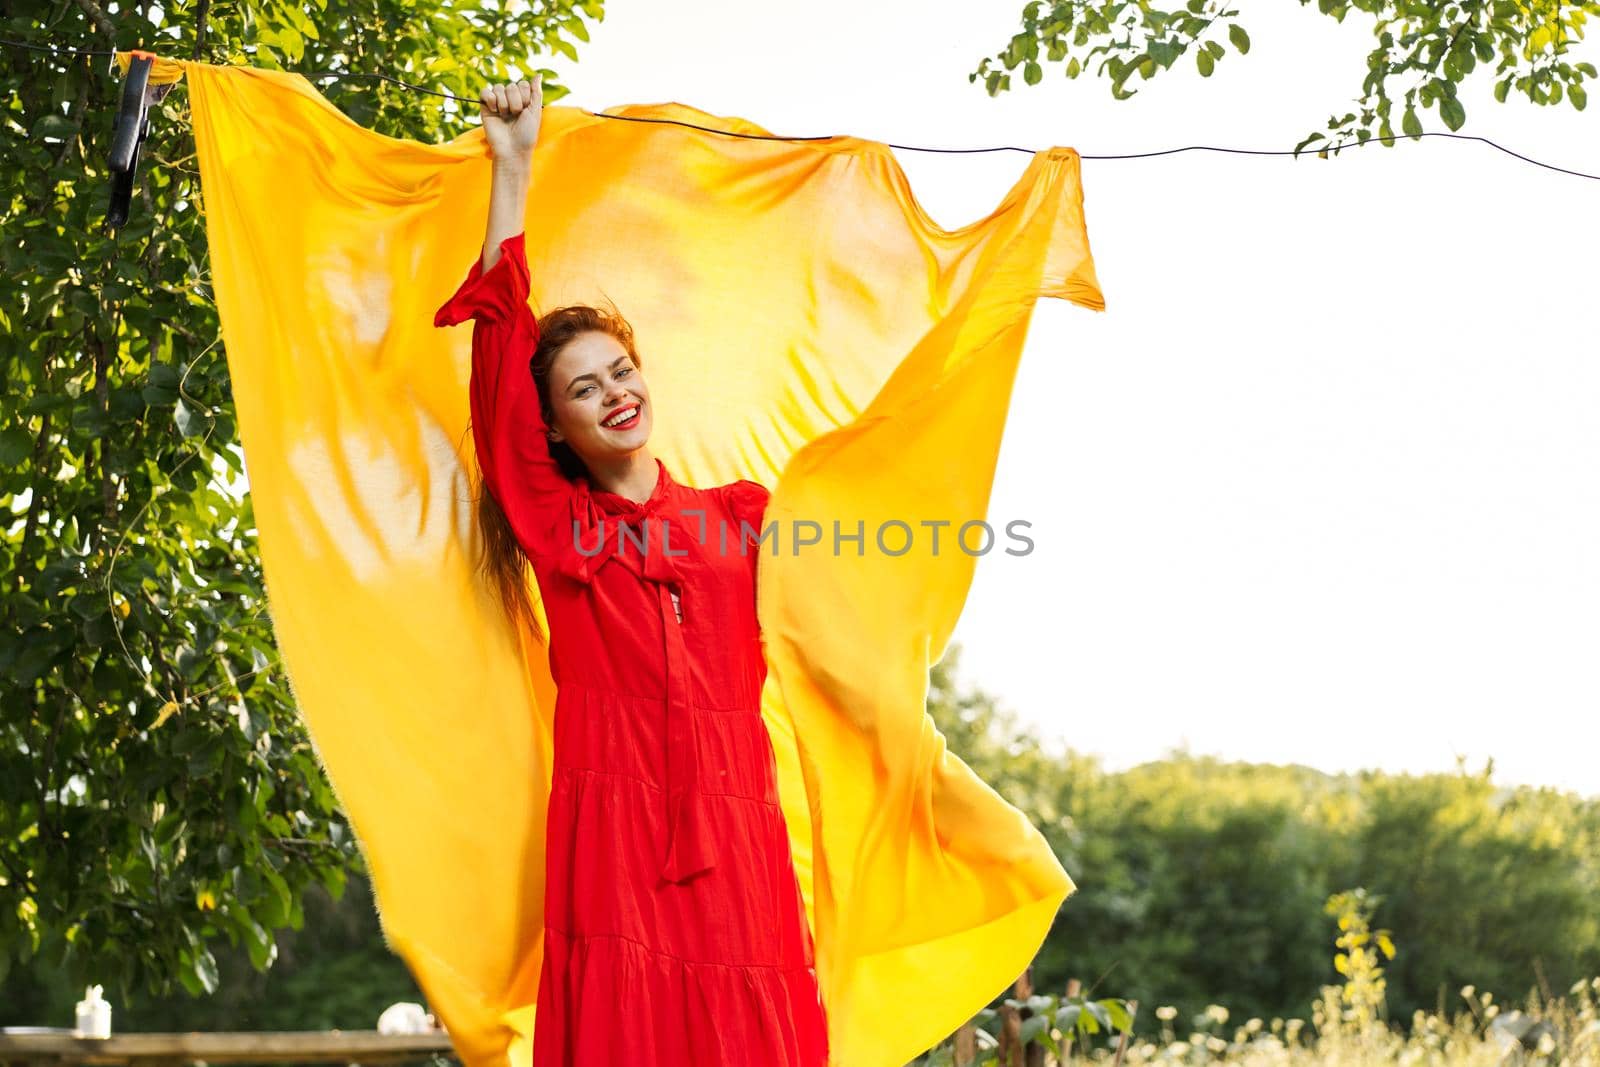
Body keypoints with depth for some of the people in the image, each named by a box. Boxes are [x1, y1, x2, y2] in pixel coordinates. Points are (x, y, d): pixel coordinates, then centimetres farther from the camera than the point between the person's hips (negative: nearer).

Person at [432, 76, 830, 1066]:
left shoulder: (734, 516, 16)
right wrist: (513, 168, 5)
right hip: (612, 825, -2)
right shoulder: (557, 523, 9)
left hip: (734, 823, 2)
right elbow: (503, 350, 4)